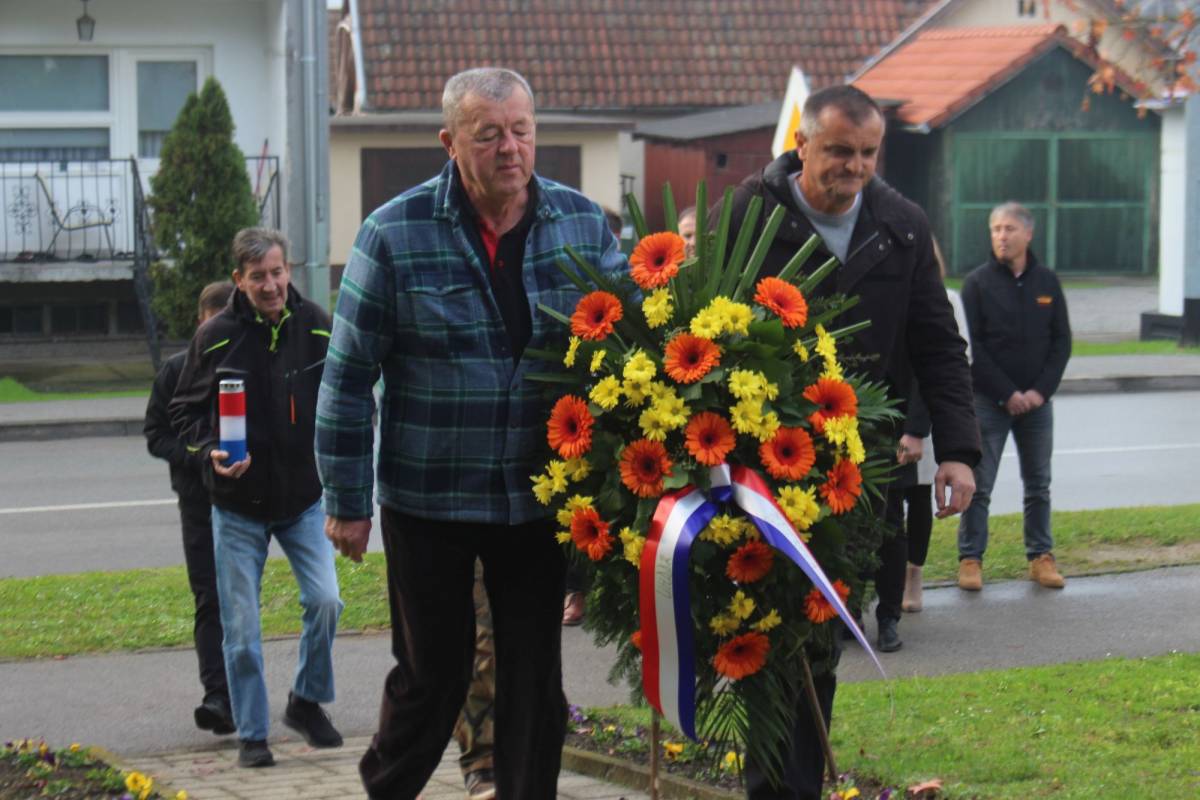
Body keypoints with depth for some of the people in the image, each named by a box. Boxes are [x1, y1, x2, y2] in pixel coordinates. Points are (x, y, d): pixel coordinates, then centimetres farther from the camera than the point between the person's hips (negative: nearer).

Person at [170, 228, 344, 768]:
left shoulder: (317, 328, -1)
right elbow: (184, 409, 3)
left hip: (304, 497, 1)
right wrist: (209, 449, -14)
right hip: (238, 504, -1)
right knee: (241, 626, 2)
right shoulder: (216, 336, -7)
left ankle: (307, 701, 12)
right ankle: (251, 734, 16)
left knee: (325, 601, -12)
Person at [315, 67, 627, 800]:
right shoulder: (395, 235, -10)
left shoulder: (584, 223, -1)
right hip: (429, 495, -2)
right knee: (432, 672, 10)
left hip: (540, 496, 2)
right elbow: (350, 376, -6)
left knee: (535, 677, 9)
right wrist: (348, 501, -5)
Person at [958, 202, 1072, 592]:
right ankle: (970, 559, 4)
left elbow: (1062, 341, 7)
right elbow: (971, 346, -7)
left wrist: (1041, 390, -5)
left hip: (1036, 400, 3)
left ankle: (1041, 556, 16)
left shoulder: (1047, 282, 7)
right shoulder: (978, 282, -3)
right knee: (979, 485, -2)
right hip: (988, 400, -3)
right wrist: (1007, 394, -12)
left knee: (1038, 485, 8)